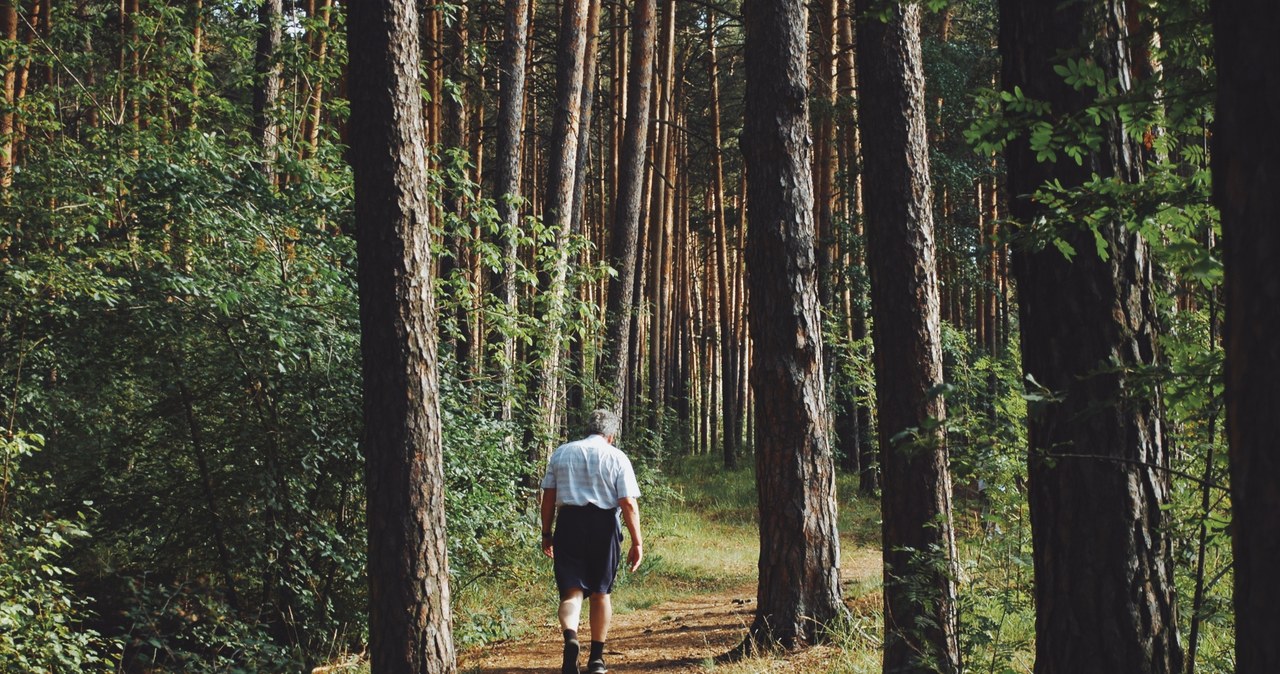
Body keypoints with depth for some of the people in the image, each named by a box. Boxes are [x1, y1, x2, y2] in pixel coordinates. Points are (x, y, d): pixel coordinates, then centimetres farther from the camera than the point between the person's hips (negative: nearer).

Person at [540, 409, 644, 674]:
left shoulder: (561, 453, 10)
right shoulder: (616, 457, 2)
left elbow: (548, 496, 10)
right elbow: (628, 504, -5)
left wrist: (546, 533, 17)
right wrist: (637, 542, -2)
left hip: (569, 523, 1)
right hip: (604, 525, -1)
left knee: (571, 591, 0)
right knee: (600, 593, 14)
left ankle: (570, 637, -29)